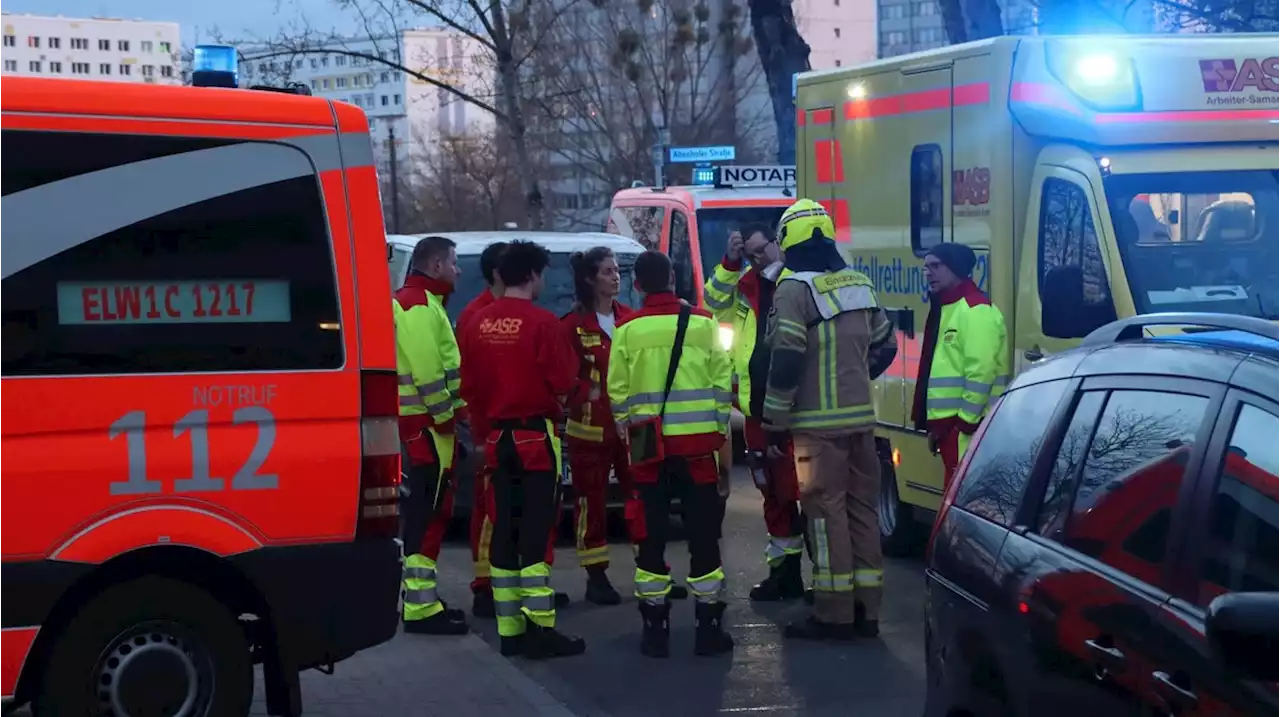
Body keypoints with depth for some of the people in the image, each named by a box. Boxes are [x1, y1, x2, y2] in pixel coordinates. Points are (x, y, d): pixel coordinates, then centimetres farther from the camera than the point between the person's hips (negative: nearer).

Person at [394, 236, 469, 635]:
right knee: (427, 514, -11)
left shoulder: (418, 303, 21)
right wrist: (444, 416, -17)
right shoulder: (419, 305, -13)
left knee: (426, 512, 15)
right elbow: (427, 370, -22)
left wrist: (445, 416, 18)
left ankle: (422, 599, 22)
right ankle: (421, 608, -11)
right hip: (426, 426, -11)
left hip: (424, 425, 11)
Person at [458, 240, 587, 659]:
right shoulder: (541, 322, -15)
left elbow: (468, 385, 8)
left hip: (497, 436, 6)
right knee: (537, 531, -5)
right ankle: (540, 630, -6)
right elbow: (564, 381, -14)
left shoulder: (478, 323, 3)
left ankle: (509, 629, 13)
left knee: (504, 530, 10)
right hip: (536, 435, -6)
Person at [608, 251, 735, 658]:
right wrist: (720, 430, 8)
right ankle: (709, 627, 6)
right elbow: (722, 381, 0)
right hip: (698, 442, 0)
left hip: (650, 445, 0)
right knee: (703, 535, 6)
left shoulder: (627, 330, -1)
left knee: (651, 536, 7)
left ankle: (656, 629, 7)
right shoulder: (703, 323, 0)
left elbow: (618, 390, 0)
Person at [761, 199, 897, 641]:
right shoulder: (859, 284, 12)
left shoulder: (795, 288, -11)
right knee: (862, 509, 11)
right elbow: (885, 347, 19)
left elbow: (786, 360, -17)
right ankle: (866, 610, 15)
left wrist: (774, 421, -11)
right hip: (860, 418, 7)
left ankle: (834, 615, -2)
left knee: (826, 512, -3)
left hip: (819, 423, -7)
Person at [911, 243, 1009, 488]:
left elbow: (981, 373, -21)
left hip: (967, 426, -10)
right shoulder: (944, 309, 20)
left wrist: (965, 422, -22)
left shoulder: (976, 310, -13)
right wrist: (935, 424, 22)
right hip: (948, 423, 10)